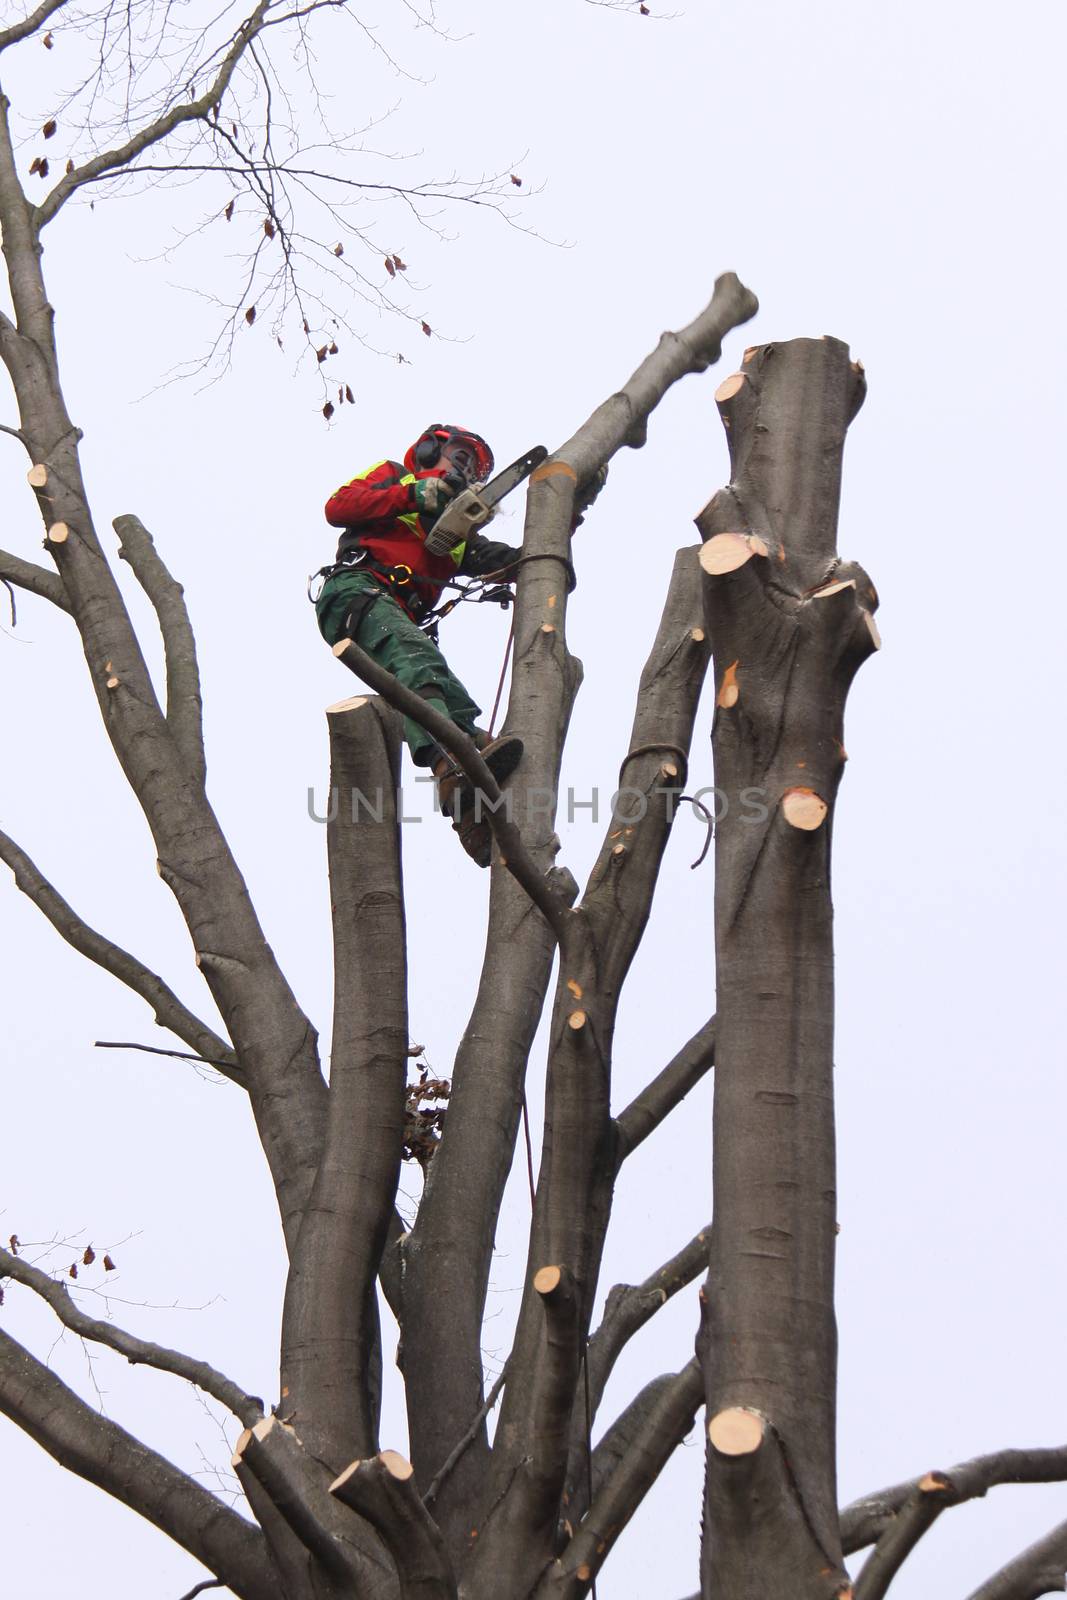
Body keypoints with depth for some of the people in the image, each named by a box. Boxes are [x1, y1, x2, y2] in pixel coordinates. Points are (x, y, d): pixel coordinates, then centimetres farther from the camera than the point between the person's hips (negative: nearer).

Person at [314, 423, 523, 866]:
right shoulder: (393, 477, 21)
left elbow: (508, 560, 22)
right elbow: (338, 506, 3)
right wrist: (412, 496, -3)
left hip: (400, 618, 7)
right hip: (356, 592, -7)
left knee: (458, 709, -17)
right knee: (417, 661, -36)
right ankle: (450, 771, -60)